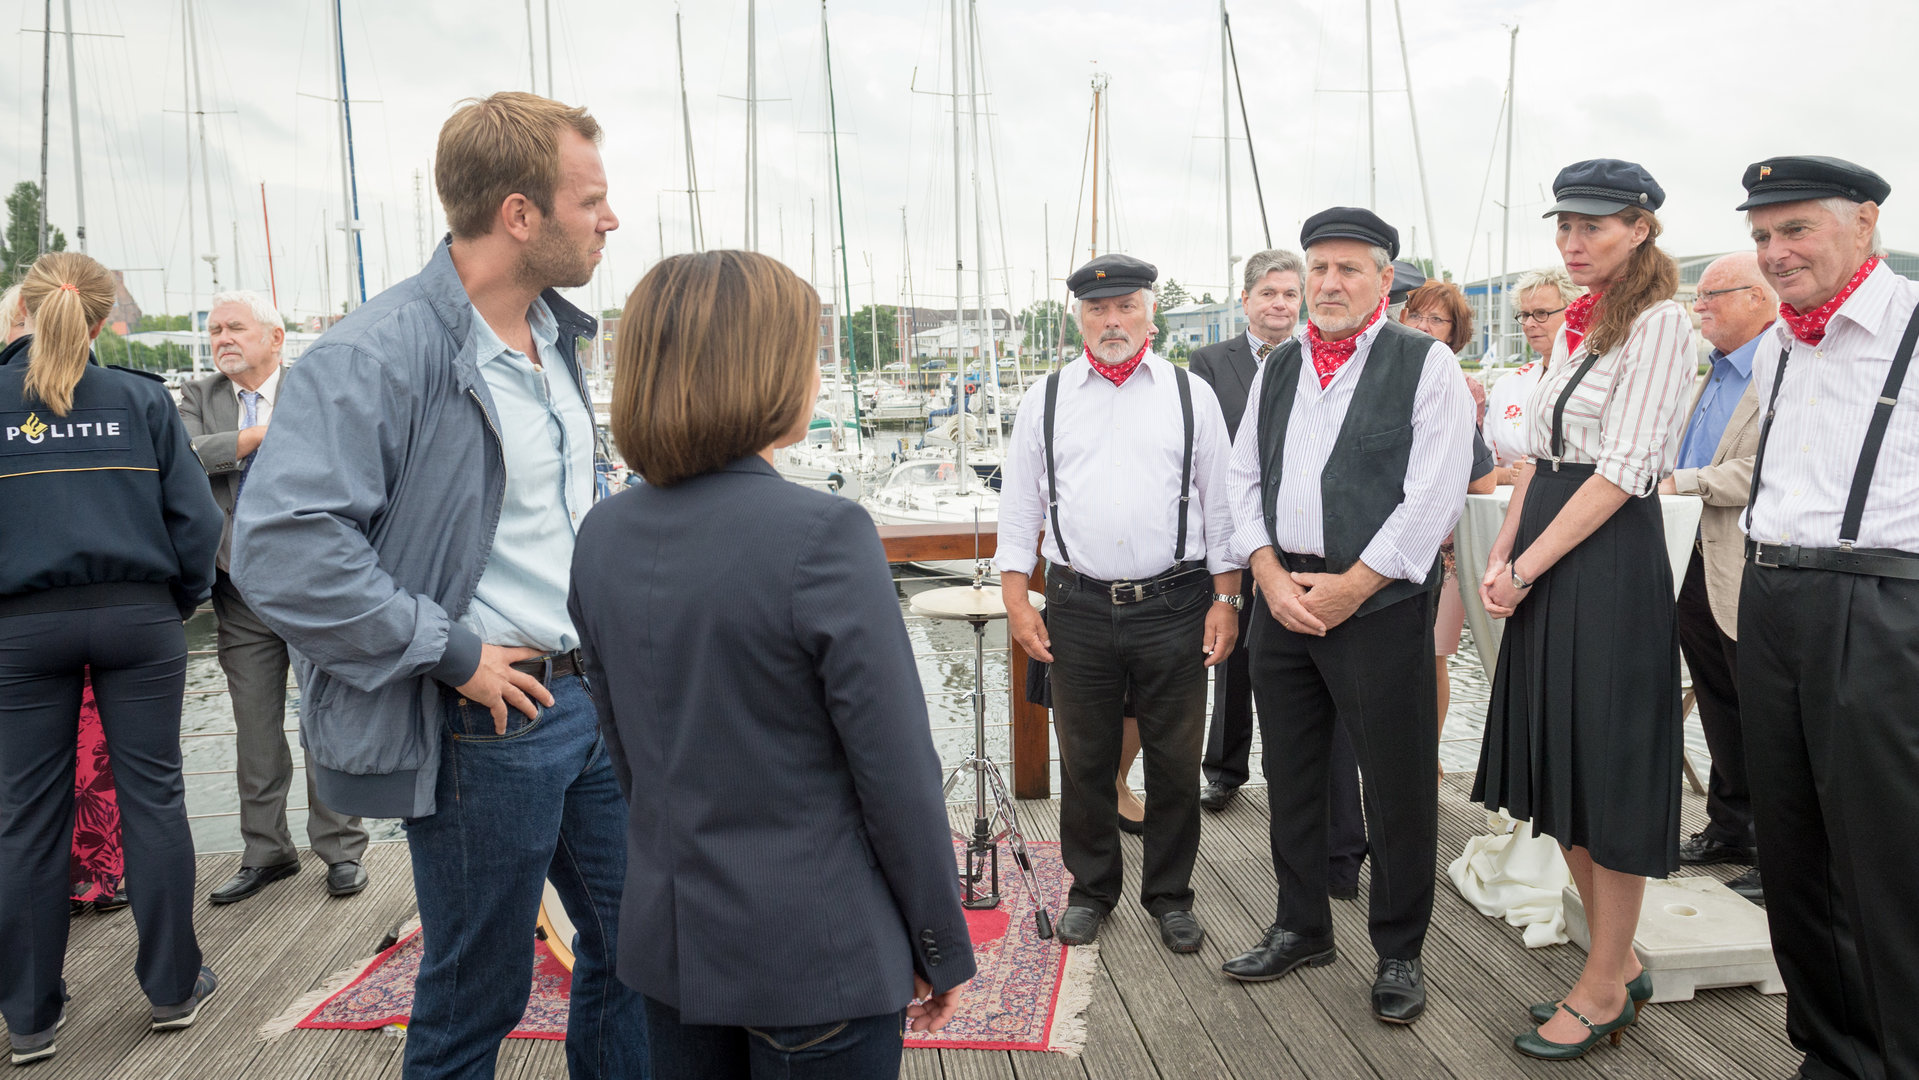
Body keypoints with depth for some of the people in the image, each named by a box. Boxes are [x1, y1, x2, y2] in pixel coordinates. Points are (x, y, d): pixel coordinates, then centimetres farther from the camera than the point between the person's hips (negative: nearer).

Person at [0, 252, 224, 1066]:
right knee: (152, 798, 8)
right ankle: (172, 987, 17)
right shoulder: (142, 399, -2)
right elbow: (193, 516, -5)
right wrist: (184, 597, 9)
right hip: (138, 617, 0)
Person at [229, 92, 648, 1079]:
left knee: (633, 946, 19)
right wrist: (452, 653, -22)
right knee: (476, 999, 11)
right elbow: (281, 546, -28)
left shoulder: (554, 340, 8)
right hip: (486, 727, -8)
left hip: (590, 695, 8)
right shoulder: (379, 354, -19)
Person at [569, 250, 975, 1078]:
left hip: (666, 938, 6)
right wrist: (942, 949, -5)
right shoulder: (824, 535, -21)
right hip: (815, 954, -6)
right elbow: (896, 772, -17)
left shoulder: (603, 536, -2)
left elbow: (622, 748, 6)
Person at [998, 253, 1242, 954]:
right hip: (1077, 607, 1)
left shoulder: (1192, 395, 6)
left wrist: (1225, 599, 1)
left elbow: (1219, 502, 6)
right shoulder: (1046, 398, 7)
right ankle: (1091, 887, 30)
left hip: (1174, 606, 0)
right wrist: (1017, 599, 1)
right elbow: (1019, 505, 8)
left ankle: (1170, 895, 26)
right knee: (1084, 762, 11)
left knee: (1175, 763, 8)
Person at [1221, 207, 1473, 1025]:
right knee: (1290, 773, 15)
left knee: (1396, 784, 3)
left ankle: (1399, 952, 21)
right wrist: (1271, 574, -3)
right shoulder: (1277, 367, 13)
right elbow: (1244, 477, 11)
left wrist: (1349, 588, -13)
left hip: (1380, 600, -5)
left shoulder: (1426, 363, -4)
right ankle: (1302, 927, 32)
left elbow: (1432, 494, -11)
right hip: (1281, 596, 5)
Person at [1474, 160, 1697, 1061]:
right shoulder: (1575, 326, 15)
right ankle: (1617, 963, 28)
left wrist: (1527, 569, -15)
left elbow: (1622, 470, -17)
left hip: (1609, 562, -9)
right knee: (1558, 769, 13)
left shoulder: (1658, 323, -10)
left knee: (1607, 774, 0)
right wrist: (1501, 557, 5)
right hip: (1545, 566, 9)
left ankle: (1605, 988, 14)